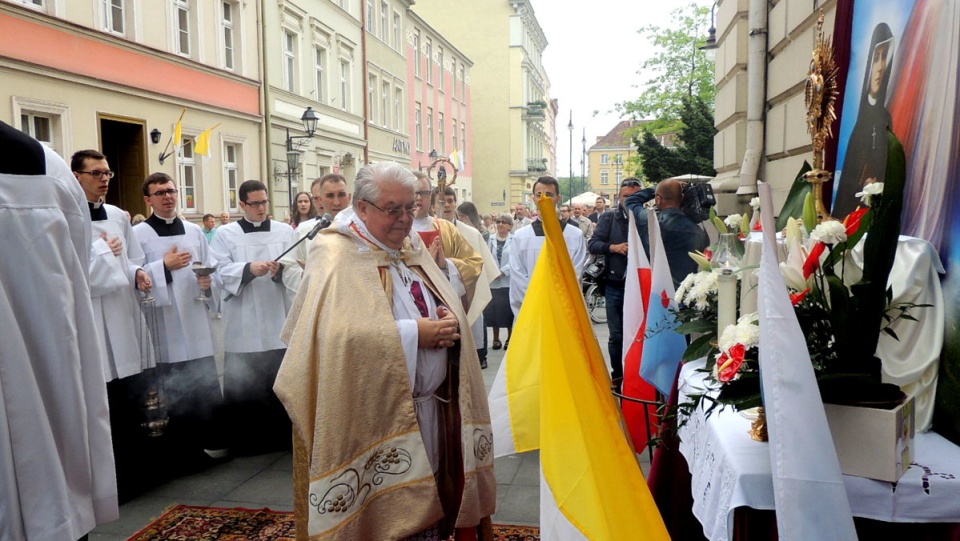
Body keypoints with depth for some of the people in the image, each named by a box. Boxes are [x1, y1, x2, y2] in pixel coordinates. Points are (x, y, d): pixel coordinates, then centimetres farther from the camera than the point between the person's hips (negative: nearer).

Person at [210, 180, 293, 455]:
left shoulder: (285, 231, 7)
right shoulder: (226, 234, 3)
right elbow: (220, 272, -7)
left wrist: (281, 269, -21)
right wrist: (249, 268, -22)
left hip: (277, 321, 2)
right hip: (242, 326, -1)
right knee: (241, 386, 4)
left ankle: (280, 438, 22)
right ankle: (241, 441, 18)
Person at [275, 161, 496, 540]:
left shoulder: (415, 248, 11)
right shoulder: (337, 256, -11)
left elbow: (448, 310, 14)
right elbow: (337, 336, -25)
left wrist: (448, 323, -10)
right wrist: (413, 333, -22)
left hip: (434, 410, 7)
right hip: (375, 418, -6)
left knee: (432, 510, 16)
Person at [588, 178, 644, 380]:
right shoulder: (609, 217, 3)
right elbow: (592, 244, -3)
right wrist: (613, 247, -17)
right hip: (615, 286, 1)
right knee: (616, 335, 9)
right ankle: (617, 376, 23)